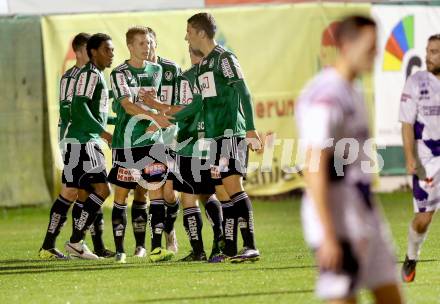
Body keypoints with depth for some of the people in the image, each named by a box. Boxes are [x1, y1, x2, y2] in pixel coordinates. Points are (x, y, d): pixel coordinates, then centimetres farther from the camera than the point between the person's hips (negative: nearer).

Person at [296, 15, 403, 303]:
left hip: (364, 215, 10)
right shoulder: (326, 97, -16)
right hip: (339, 221, -10)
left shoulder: (353, 92, 15)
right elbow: (314, 170, -21)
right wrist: (328, 237, -24)